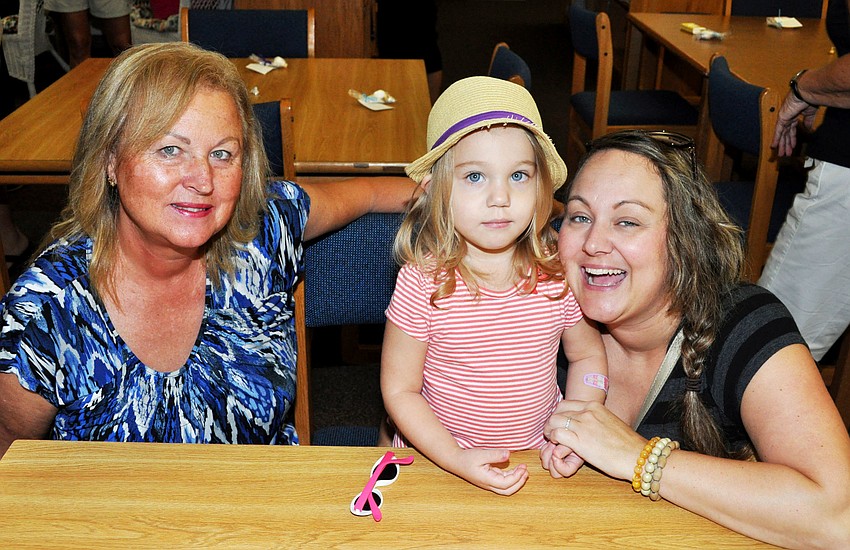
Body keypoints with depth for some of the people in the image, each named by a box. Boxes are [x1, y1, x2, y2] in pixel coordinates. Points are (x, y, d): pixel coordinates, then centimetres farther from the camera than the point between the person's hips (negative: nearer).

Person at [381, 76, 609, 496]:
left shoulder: (557, 273, -10)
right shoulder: (422, 281, -18)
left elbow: (588, 354, 7)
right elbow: (399, 389, -10)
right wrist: (458, 460, -19)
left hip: (537, 457, 2)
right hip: (437, 459, -1)